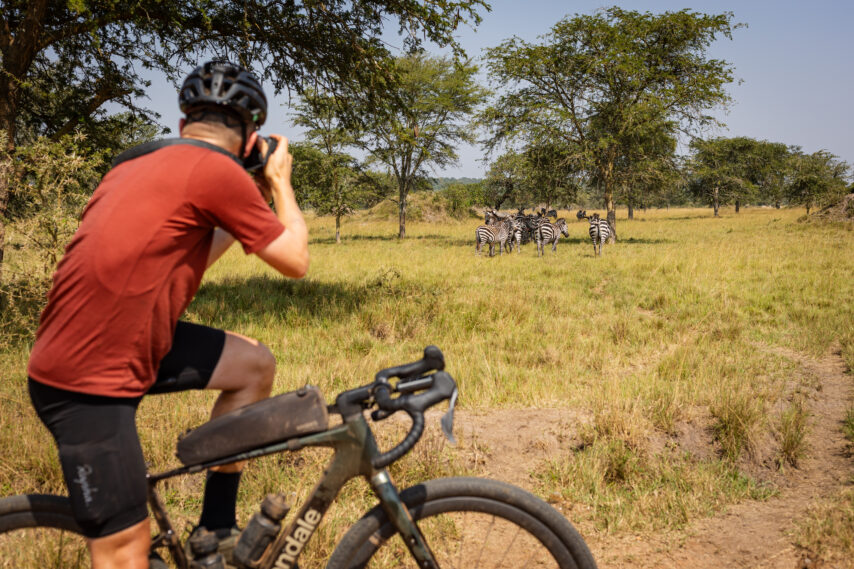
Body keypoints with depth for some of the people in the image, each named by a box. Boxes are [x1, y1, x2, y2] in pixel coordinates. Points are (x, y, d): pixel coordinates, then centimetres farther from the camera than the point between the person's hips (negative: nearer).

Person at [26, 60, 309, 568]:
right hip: (88, 383, -9)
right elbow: (296, 261, -5)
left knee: (254, 365, 10)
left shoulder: (138, 166, 12)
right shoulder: (218, 171, -14)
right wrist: (280, 181, 9)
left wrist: (255, 201, 20)